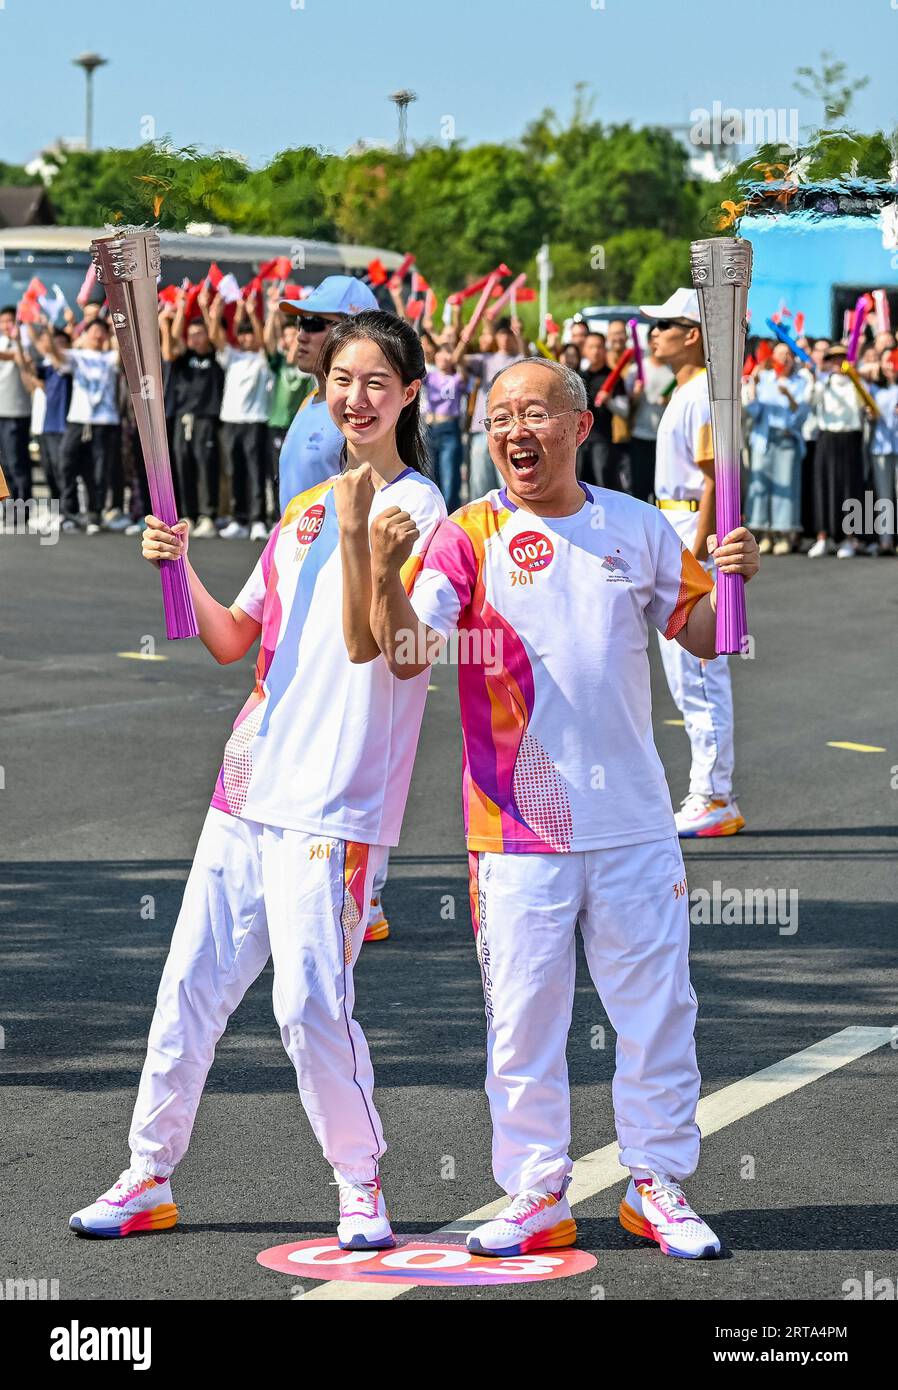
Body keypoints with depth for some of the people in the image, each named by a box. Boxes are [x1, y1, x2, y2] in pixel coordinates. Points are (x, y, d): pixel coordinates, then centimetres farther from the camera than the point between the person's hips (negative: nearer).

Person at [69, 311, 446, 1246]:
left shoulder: (417, 508, -5)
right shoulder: (305, 507, 16)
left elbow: (368, 639, -18)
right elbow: (234, 639, 17)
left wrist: (355, 530, -28)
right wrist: (182, 568, 2)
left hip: (335, 799, -7)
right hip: (252, 782, 7)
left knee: (311, 1001, -10)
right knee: (192, 982, 8)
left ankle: (360, 1184, 9)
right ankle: (149, 1177, 17)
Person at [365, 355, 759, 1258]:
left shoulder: (640, 529, 5)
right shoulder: (470, 537, -3)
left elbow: (699, 636, 14)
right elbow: (407, 655, -13)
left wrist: (732, 581, -6)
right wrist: (384, 575, -31)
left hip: (635, 822, 2)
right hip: (518, 830, -2)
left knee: (657, 1012, 7)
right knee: (522, 1017, 4)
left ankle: (658, 1186, 20)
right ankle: (535, 1194, 14)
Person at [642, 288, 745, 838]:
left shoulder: (705, 393, -16)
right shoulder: (686, 392, 16)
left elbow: (715, 482, -21)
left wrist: (695, 556, -24)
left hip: (698, 534, -11)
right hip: (678, 538, 11)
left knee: (701, 672, -8)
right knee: (687, 672, 15)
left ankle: (715, 802, -5)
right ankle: (711, 793, 21)